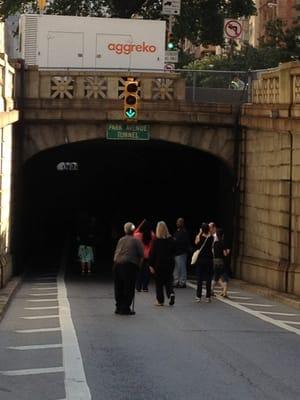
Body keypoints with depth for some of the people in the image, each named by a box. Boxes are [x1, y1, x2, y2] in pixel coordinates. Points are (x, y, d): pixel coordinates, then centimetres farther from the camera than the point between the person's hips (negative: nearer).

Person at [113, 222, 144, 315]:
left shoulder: (121, 240, 16)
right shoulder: (136, 240, 0)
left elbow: (116, 253, 14)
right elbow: (141, 255, -2)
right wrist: (138, 264, 8)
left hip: (117, 265, 5)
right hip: (129, 265, -5)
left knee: (119, 287, 14)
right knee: (129, 288, 0)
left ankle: (119, 307, 20)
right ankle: (125, 308, -2)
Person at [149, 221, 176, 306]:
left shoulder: (156, 240, -12)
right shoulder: (171, 239, -1)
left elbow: (152, 253, -11)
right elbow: (174, 251, 7)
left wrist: (151, 265, -7)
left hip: (159, 264, -3)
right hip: (170, 263, 3)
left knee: (159, 283, 7)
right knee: (168, 280, 13)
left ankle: (160, 300, 10)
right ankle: (171, 293, -12)